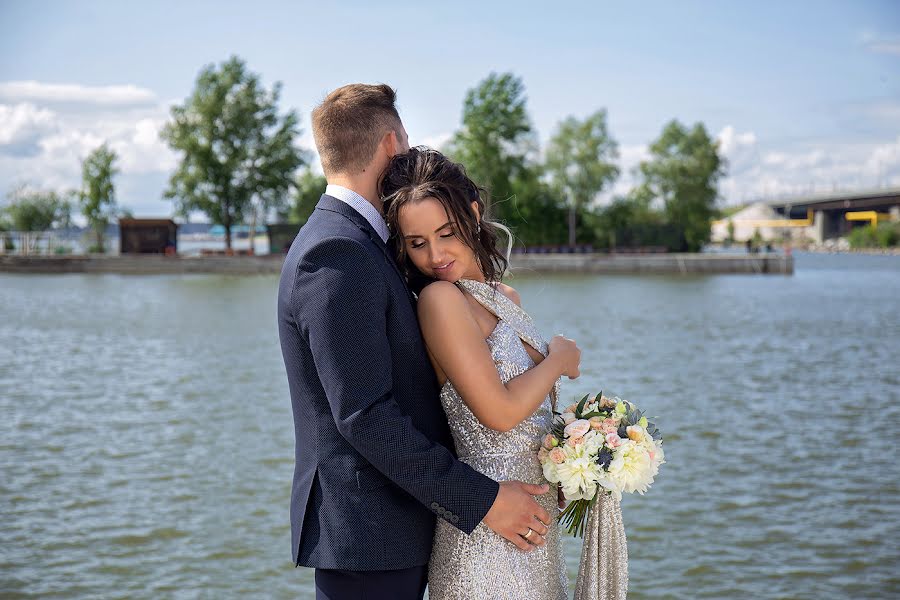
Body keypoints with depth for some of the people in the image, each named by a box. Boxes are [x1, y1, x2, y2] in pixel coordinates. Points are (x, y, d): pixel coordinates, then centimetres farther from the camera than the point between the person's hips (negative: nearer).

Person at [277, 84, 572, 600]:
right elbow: (364, 416, -23)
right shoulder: (336, 255, -18)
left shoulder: (352, 243, 14)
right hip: (367, 533, -10)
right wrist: (482, 500, -19)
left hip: (396, 525, 10)